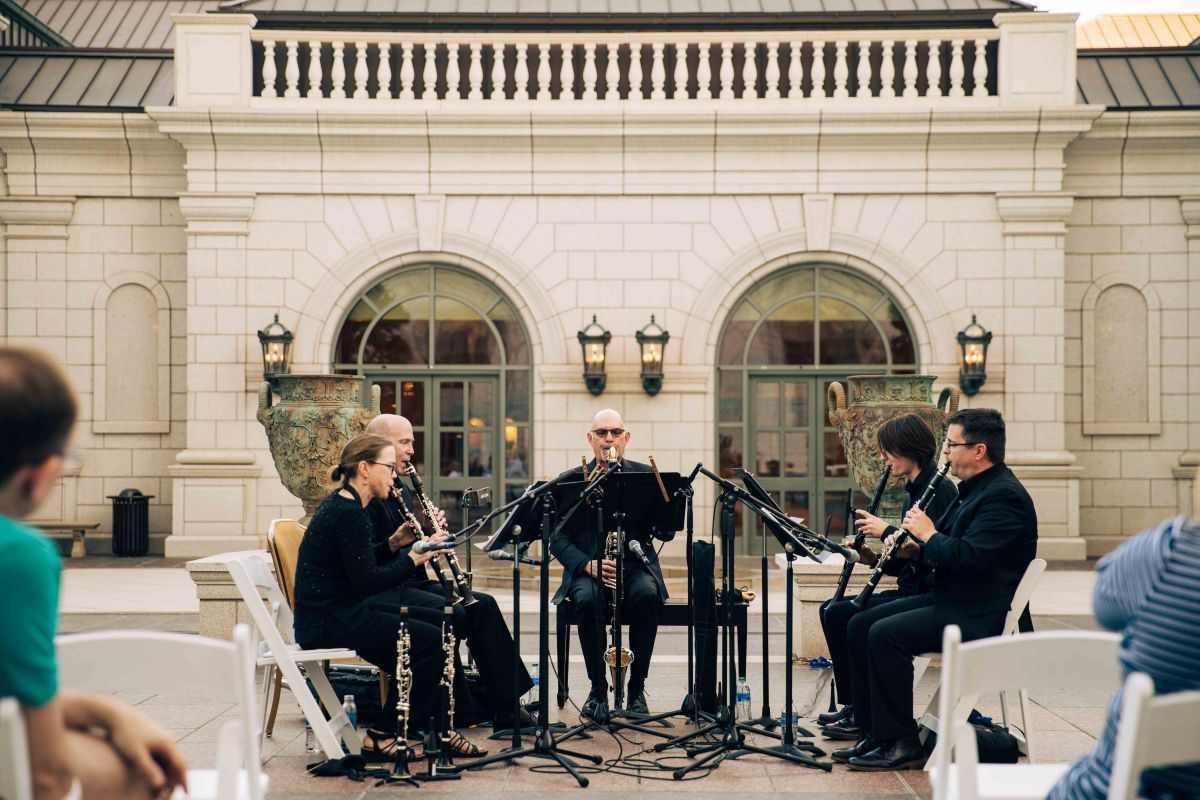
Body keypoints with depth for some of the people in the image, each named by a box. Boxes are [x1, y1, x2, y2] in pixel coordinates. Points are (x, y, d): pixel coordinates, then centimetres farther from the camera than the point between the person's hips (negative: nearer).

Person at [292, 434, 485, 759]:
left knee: (434, 623, 10)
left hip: (340, 610, 11)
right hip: (328, 622, -11)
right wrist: (414, 558, -13)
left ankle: (437, 727, 12)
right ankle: (384, 737, -1)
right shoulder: (349, 512, -18)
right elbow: (367, 581, -21)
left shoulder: (340, 504, 13)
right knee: (431, 640, -12)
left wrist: (396, 543, 4)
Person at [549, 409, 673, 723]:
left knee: (647, 597, -33)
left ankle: (637, 687, -16)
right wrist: (588, 564, -18)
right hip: (588, 570, 0)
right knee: (588, 601, -34)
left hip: (636, 565, 1)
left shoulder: (646, 475, 7)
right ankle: (598, 688, -16)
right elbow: (558, 539, 0)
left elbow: (667, 532, -1)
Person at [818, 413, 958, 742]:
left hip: (927, 596, -10)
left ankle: (859, 713, -8)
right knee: (831, 610, 7)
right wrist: (874, 558, 3)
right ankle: (854, 708, 10)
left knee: (839, 614, -18)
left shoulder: (938, 489, -14)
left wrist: (886, 531, -17)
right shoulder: (914, 490, 17)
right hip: (911, 591, 11)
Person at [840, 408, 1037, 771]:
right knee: (859, 625, 3)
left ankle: (902, 744, -16)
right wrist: (913, 547, 3)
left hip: (981, 615, -11)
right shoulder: (973, 488, 16)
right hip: (949, 599, 11)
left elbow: (967, 556, -28)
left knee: (885, 634, -24)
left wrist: (928, 534, -12)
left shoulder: (1004, 496, -17)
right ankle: (873, 733, 5)